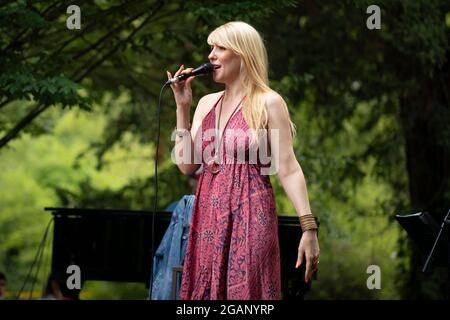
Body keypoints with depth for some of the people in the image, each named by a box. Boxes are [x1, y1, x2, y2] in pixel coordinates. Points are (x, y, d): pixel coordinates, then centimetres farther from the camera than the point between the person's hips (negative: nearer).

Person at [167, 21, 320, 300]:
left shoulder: (268, 103, -5)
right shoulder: (207, 103, 12)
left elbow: (288, 170, -10)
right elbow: (187, 165, 7)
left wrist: (309, 228, -17)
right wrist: (182, 107, 1)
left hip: (250, 218, -6)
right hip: (208, 219, 6)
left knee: (246, 292, -3)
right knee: (206, 293, 9)